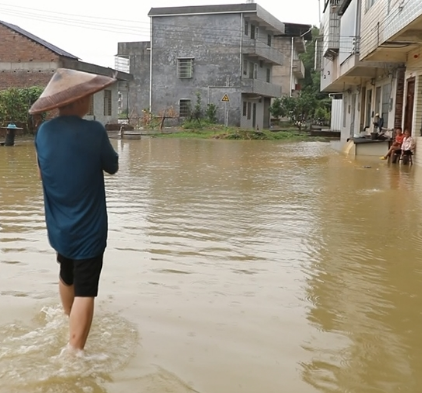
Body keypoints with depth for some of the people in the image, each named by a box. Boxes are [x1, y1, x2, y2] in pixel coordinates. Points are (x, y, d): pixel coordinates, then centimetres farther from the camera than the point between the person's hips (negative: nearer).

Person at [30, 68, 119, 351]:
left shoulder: (44, 132, -3)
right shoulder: (93, 131, -18)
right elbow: (113, 167, -3)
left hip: (58, 228, 6)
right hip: (88, 229, -6)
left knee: (67, 277, 28)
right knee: (85, 291, -1)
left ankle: (68, 320, 52)